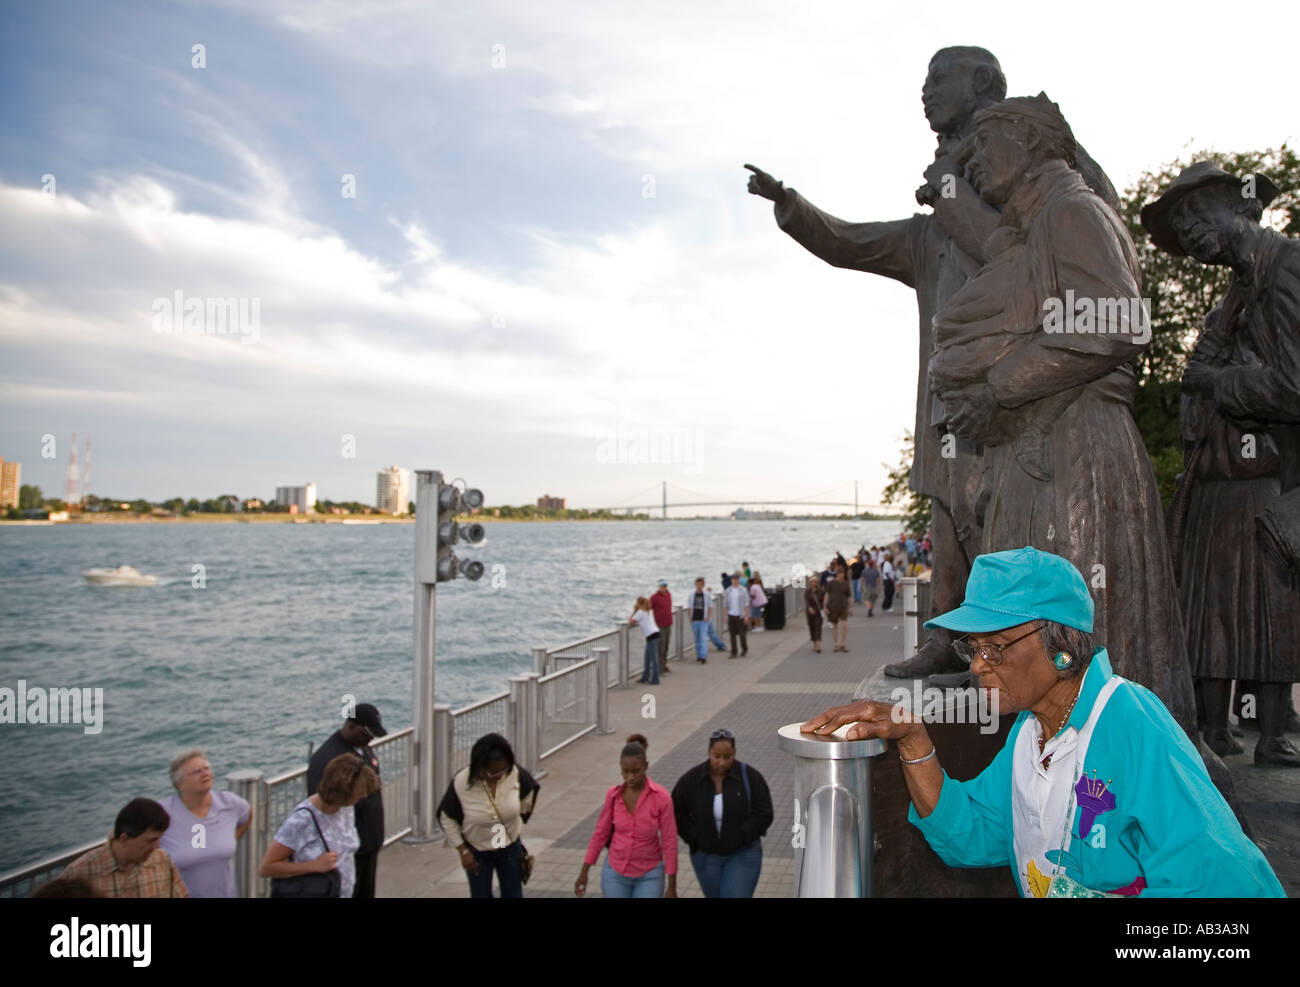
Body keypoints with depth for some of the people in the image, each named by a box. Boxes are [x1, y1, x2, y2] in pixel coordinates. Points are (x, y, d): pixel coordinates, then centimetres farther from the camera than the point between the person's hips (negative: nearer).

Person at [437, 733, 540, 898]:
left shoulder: (515, 774, -23)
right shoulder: (461, 783, -28)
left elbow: (528, 793, 2)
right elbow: (446, 818, -13)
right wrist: (463, 851, -11)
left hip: (510, 848, 2)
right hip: (477, 852, -2)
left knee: (513, 894, 14)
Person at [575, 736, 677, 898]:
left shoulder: (661, 797, -18)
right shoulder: (613, 795, -9)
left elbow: (669, 841, -13)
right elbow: (600, 833, 2)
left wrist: (672, 886, -11)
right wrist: (584, 872, 4)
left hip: (649, 875, -2)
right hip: (615, 873, 3)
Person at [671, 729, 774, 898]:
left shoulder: (750, 777, -15)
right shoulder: (691, 780, -11)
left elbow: (764, 814, -14)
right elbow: (677, 814, -2)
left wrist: (738, 838, -21)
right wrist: (696, 839, -11)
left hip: (742, 856, -2)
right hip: (706, 856, 2)